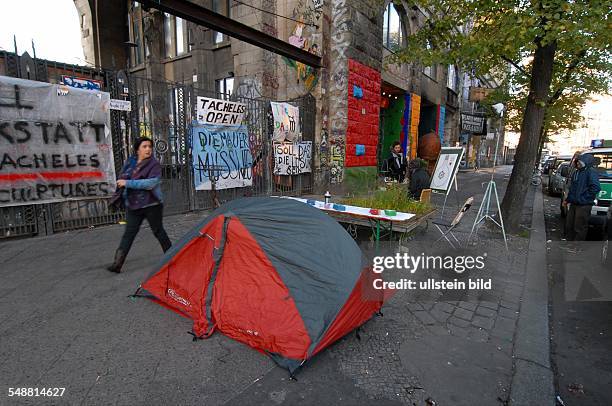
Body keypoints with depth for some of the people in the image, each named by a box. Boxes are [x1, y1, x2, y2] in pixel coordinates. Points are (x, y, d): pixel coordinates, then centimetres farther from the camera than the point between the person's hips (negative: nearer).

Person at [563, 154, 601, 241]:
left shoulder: (591, 172, -12)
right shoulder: (576, 172, 15)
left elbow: (596, 187, -22)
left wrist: (584, 198, -18)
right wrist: (567, 200, 20)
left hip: (584, 205, -8)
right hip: (573, 204, 8)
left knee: (579, 228, -2)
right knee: (569, 225, 14)